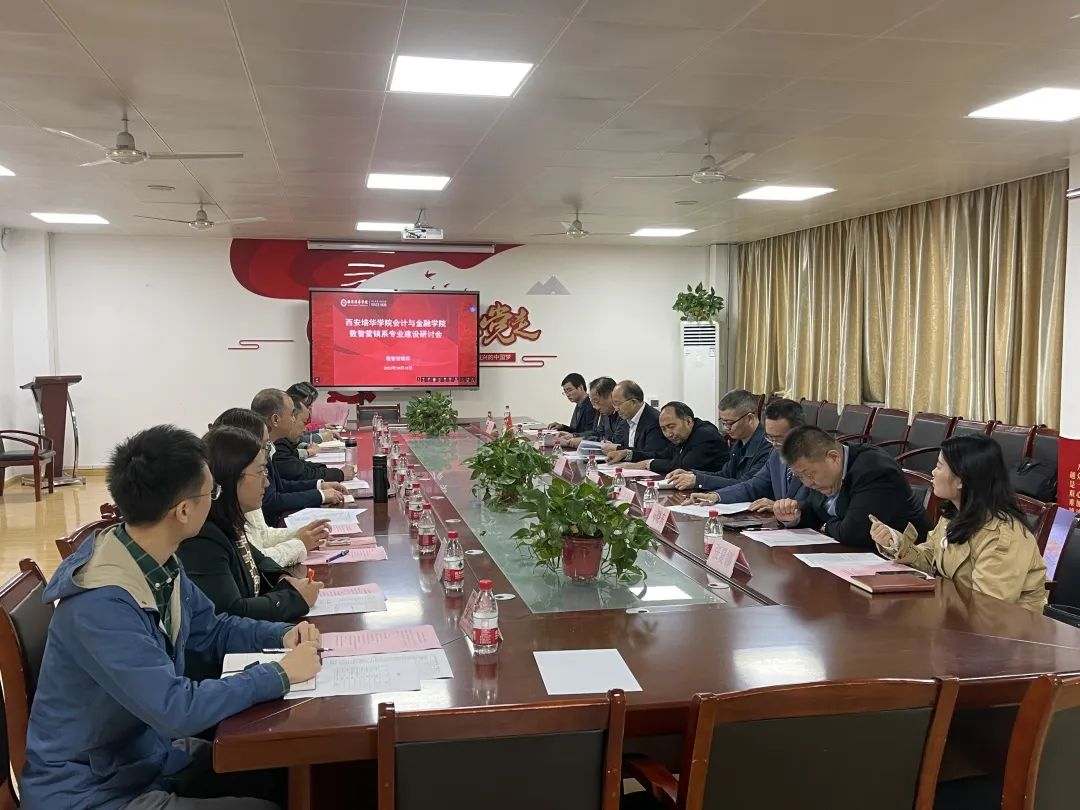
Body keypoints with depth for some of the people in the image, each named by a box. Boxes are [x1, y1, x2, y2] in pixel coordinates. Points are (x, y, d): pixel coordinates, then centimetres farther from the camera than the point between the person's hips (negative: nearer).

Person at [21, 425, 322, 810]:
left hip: (151, 757, 8)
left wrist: (282, 634, -5)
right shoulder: (102, 604, -31)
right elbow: (178, 710, -33)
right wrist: (281, 674, -23)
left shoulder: (160, 566, -3)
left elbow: (211, 629, 13)